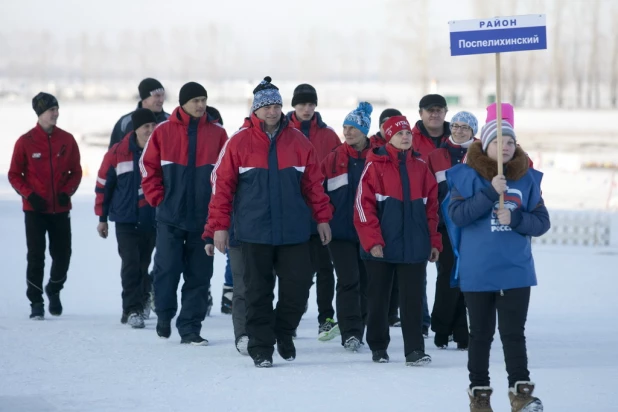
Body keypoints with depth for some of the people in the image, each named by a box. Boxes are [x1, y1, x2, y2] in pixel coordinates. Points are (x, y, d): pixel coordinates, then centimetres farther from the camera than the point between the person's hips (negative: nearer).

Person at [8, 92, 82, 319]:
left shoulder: (67, 140, 3)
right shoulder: (25, 142, -4)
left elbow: (75, 171, 10)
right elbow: (14, 175, 1)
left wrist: (67, 191, -8)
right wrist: (30, 195, -13)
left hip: (61, 209, 2)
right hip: (35, 209, -2)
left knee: (62, 255, 4)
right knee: (36, 257, -3)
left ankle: (54, 290, 30)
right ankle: (36, 302, 6)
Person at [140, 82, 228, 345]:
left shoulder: (217, 134, 3)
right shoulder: (163, 132, 0)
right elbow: (148, 168, 4)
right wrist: (158, 198, -2)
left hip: (204, 217, 1)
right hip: (170, 216, -1)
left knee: (199, 274, 2)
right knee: (167, 268, -3)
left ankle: (190, 328, 9)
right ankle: (164, 315, 21)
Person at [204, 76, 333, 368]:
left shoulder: (298, 142, 5)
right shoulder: (239, 142, -2)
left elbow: (313, 183, 11)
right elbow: (222, 186, -2)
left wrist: (322, 217, 9)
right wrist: (219, 227, -5)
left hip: (294, 232, 2)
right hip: (255, 232, -2)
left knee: (298, 286, 1)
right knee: (258, 292, 3)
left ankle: (284, 334, 25)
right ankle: (261, 348, 11)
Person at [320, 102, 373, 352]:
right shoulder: (334, 158, 2)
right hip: (341, 229, -1)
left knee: (365, 281, 8)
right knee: (348, 280, -10)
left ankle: (357, 332, 19)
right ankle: (350, 332, -12)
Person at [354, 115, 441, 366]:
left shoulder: (420, 168, 9)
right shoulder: (375, 166, -4)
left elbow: (431, 208, 11)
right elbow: (363, 206, -9)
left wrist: (434, 242, 6)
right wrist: (372, 241, -15)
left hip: (414, 248, 2)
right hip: (381, 248, -2)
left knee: (412, 300, -2)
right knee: (378, 298, 9)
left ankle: (415, 351, -2)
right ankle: (378, 347, 21)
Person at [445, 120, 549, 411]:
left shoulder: (528, 179, 5)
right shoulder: (468, 176, -3)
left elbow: (542, 222, 4)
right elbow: (458, 214, -15)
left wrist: (515, 218, -15)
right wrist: (491, 193, -23)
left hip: (516, 270, 1)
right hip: (477, 271, -1)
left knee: (513, 332, -1)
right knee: (481, 334, 9)